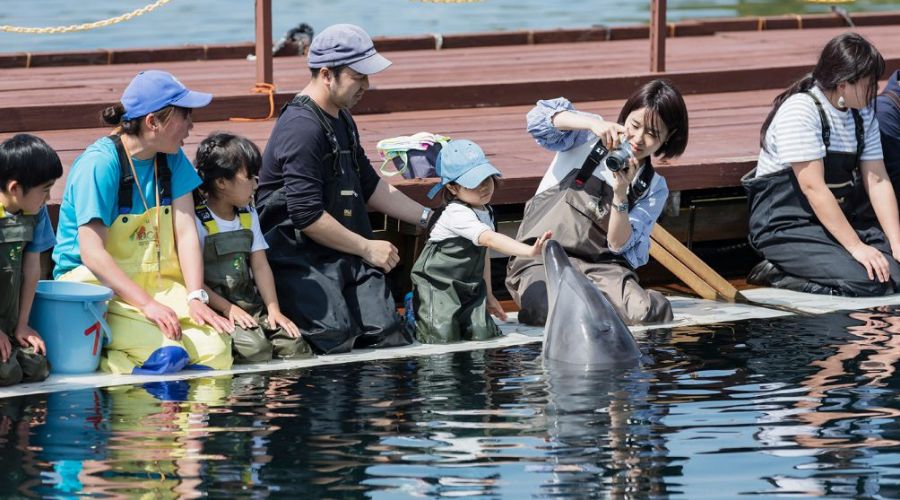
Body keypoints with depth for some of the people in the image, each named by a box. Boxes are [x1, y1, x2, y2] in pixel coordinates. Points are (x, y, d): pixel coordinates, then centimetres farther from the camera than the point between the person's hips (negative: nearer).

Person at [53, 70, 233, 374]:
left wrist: (196, 297, -14)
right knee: (167, 354, -32)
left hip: (153, 282, 7)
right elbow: (92, 253, -21)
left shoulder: (172, 159, 8)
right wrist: (147, 304, -29)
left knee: (216, 348, -20)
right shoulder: (99, 164, -15)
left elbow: (186, 232, 1)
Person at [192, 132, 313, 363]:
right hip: (215, 308, -7)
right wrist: (227, 308, -16)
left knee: (293, 343, -16)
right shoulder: (197, 220, -9)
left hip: (250, 306, 7)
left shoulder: (248, 215, 16)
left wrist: (274, 310, 0)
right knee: (254, 347, -31)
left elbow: (260, 265, 13)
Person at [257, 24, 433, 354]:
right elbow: (308, 216, -21)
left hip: (347, 259, 9)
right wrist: (367, 248, -10)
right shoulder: (302, 128, -17)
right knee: (337, 340, -23)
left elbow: (370, 187, 28)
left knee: (391, 338, -6)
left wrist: (429, 218, 20)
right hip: (300, 261, -9)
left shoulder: (342, 121, 17)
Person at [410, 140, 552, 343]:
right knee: (444, 336, -19)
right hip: (436, 285, -7)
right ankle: (418, 316, 13)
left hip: (467, 287, 7)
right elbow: (490, 239, -37)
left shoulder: (486, 212, 6)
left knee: (483, 333, -11)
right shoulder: (457, 214, -23)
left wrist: (487, 294, 18)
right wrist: (530, 251, -46)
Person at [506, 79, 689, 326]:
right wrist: (592, 123, -26)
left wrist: (620, 194, -14)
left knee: (653, 313, -28)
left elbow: (618, 245, 1)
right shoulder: (590, 138, 7)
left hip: (599, 266, 3)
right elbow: (539, 118, -13)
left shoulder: (654, 188, 13)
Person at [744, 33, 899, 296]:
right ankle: (777, 274, -6)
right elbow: (813, 187, -22)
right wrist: (856, 247, -25)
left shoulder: (862, 114, 7)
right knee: (867, 281, -27)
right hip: (787, 225, -8)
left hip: (841, 218, 8)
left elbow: (877, 181, 4)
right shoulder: (800, 110, -18)